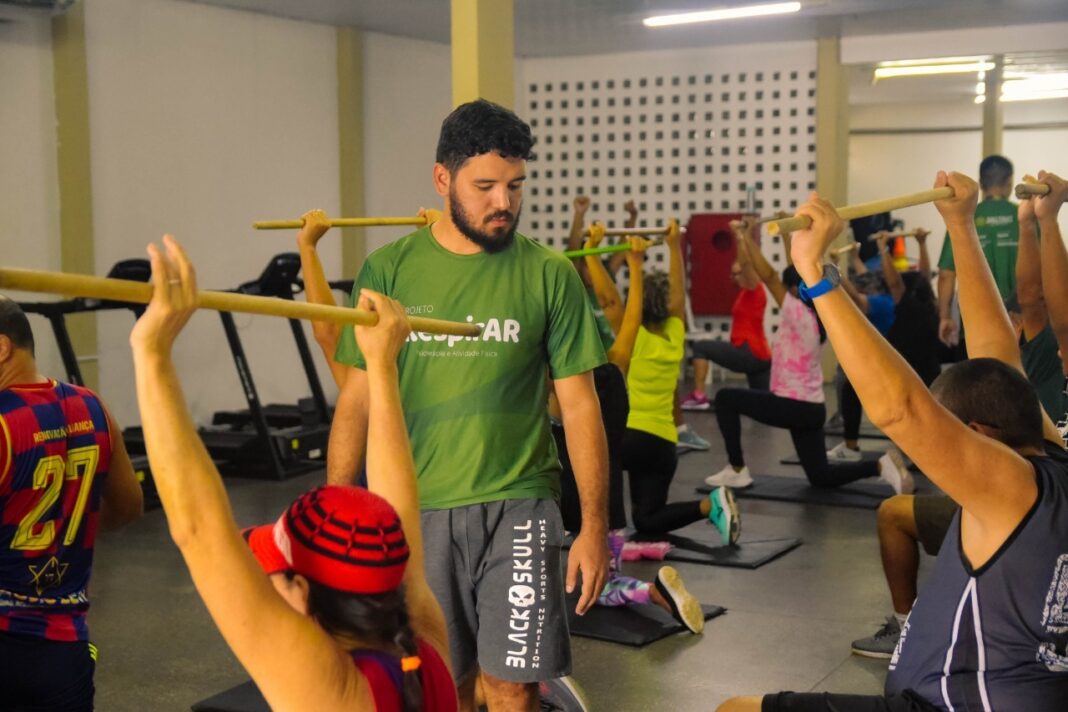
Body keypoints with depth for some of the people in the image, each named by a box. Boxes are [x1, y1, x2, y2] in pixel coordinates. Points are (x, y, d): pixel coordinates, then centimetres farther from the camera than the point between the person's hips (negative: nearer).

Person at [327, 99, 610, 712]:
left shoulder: (550, 275, -2)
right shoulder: (389, 271, 0)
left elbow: (580, 404, 0)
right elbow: (357, 402, 2)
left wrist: (595, 525, -3)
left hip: (518, 506, -1)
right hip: (417, 510, 1)